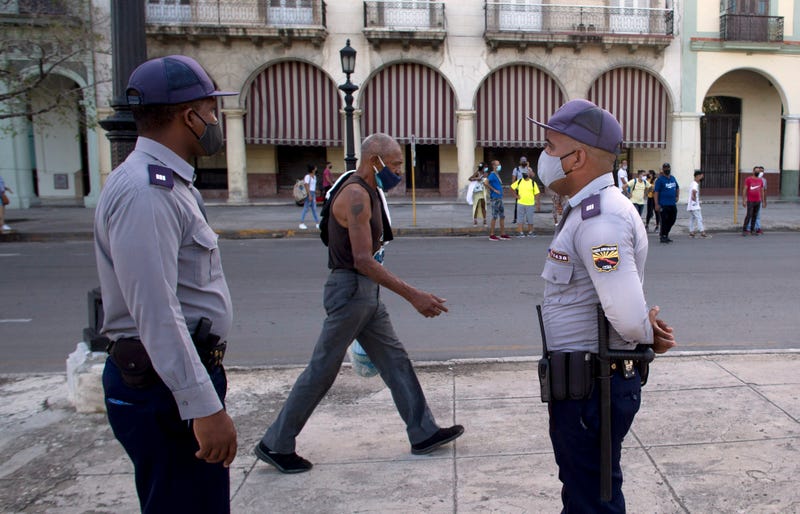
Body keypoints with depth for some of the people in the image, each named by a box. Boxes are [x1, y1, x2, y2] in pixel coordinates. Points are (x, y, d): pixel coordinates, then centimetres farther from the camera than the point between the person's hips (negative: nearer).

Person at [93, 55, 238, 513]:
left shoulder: (167, 183, 14)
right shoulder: (145, 192, -20)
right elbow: (156, 315, -26)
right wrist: (205, 407, -26)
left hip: (185, 375, 10)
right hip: (169, 388, -10)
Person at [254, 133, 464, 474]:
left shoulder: (368, 193, 14)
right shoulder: (356, 195, -18)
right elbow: (363, 261, -25)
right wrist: (413, 295, -26)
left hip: (365, 293, 10)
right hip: (350, 290, -10)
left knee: (395, 361, 12)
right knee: (321, 371, -1)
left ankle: (423, 434, 22)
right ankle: (275, 445, 13)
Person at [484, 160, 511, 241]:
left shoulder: (497, 174, 16)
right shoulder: (492, 174, -12)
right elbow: (485, 183, -26)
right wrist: (494, 190, -19)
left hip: (499, 198, 9)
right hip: (495, 198, -9)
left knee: (502, 216, 12)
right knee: (495, 216, -5)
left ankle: (503, 234, 18)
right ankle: (491, 235, 1)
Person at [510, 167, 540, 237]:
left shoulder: (532, 183, 0)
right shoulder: (519, 181, 4)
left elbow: (536, 193, 1)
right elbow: (512, 188, 13)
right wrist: (515, 195, 5)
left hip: (530, 203, -1)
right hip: (521, 203, 1)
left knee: (530, 218, 6)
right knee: (521, 218, 2)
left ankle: (530, 232, 19)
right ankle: (521, 233, 6)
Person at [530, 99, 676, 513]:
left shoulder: (599, 218, -24)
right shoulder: (590, 210, 10)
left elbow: (627, 316, -32)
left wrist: (646, 333, -11)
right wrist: (648, 330, -1)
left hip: (591, 389, -10)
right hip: (583, 384, 10)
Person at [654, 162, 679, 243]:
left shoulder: (673, 178, 14)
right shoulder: (660, 179, -7)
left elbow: (677, 188, 30)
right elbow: (656, 192, -11)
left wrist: (677, 196, 14)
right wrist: (656, 204, -17)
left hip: (673, 204, 7)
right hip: (664, 205, -7)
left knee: (672, 220, 10)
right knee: (664, 221, -5)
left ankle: (664, 233, 25)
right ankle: (663, 236, 5)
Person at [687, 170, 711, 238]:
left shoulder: (693, 183, 15)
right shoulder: (695, 184, -16)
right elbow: (694, 191, -37)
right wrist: (694, 198, -23)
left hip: (690, 205, 10)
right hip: (695, 205, -10)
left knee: (692, 218, 11)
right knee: (699, 218, -7)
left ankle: (691, 232, 13)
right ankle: (702, 232, -6)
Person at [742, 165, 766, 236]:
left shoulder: (760, 180, 10)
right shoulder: (748, 179, -4)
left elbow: (762, 191, 14)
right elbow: (744, 190, -6)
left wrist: (763, 202, 11)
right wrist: (743, 200, -11)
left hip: (758, 201, 5)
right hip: (750, 201, -4)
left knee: (755, 216, 6)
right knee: (749, 215, -9)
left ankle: (752, 230, 11)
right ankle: (744, 230, -3)